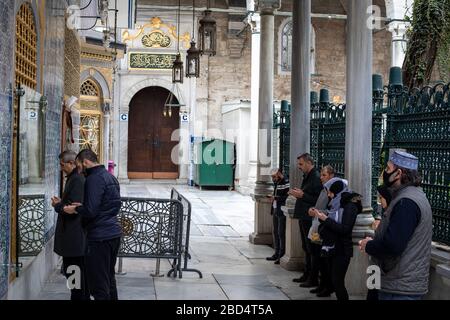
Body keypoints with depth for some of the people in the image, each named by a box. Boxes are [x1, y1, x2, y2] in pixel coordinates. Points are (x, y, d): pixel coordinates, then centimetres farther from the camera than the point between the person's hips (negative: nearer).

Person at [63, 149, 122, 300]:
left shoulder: (94, 179, -15)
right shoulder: (110, 176, 15)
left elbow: (90, 211, -22)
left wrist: (75, 210, -5)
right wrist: (82, 206, 8)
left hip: (100, 236, -10)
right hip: (115, 233, 10)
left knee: (98, 283, -5)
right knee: (109, 277, 19)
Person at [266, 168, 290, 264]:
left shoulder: (286, 183, -15)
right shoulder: (276, 183, 14)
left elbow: (287, 197, -21)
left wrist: (276, 198, -20)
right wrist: (272, 197, 9)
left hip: (282, 212, -9)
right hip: (275, 210, 9)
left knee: (281, 233, -6)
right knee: (275, 232, 14)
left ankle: (282, 255, -1)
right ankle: (277, 253, 23)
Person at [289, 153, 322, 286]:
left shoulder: (316, 178, -16)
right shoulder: (307, 177, 15)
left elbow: (318, 200, -22)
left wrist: (302, 195, -20)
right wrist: (297, 194, 7)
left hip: (311, 219, -10)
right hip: (304, 217, 10)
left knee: (312, 248, -4)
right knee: (306, 248, 17)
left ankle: (313, 279, 1)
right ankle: (307, 275, 26)